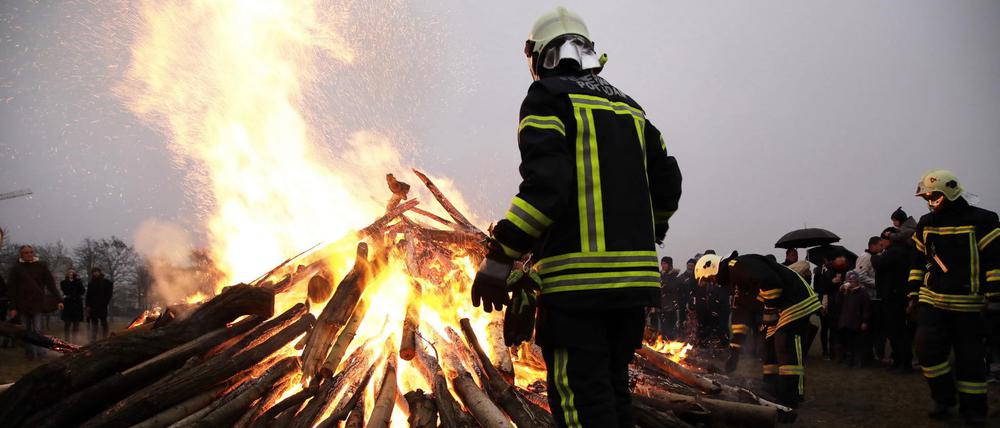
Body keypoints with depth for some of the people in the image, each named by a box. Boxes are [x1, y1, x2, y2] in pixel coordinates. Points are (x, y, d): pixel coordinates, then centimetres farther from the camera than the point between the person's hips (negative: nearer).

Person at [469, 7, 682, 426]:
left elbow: (545, 187, -16)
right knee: (613, 389, 17)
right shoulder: (629, 107, 19)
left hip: (578, 281, -7)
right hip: (634, 278, 8)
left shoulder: (547, 99, -3)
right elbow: (667, 183, 19)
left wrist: (496, 263, -13)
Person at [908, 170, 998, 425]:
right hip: (932, 301, 4)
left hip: (969, 305, -4)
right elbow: (918, 261, 16)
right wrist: (914, 295, 14)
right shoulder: (926, 224, 9)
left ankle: (973, 409, 16)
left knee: (970, 358, 3)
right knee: (927, 349, -8)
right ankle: (943, 398, 11)